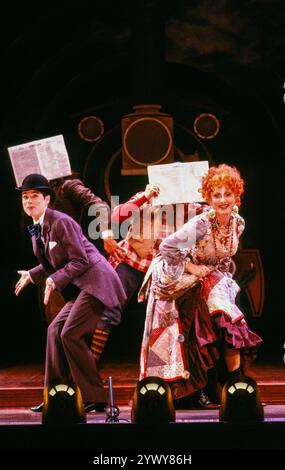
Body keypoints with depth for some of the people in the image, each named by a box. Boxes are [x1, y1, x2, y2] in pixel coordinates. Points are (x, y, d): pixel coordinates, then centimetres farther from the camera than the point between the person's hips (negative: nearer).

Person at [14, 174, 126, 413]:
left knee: (71, 335, -15)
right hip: (80, 287, 10)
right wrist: (31, 275, 13)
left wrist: (54, 281, -23)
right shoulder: (37, 229, 13)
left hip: (96, 282, -10)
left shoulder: (60, 222, -15)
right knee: (55, 330, 6)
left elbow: (79, 261, -17)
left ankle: (95, 398, -9)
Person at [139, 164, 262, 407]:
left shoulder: (238, 223, -4)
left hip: (216, 280, 6)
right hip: (188, 284, -6)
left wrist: (223, 275, 6)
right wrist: (191, 268, -19)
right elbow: (167, 247, -23)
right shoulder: (200, 224, -25)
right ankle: (237, 381, -9)